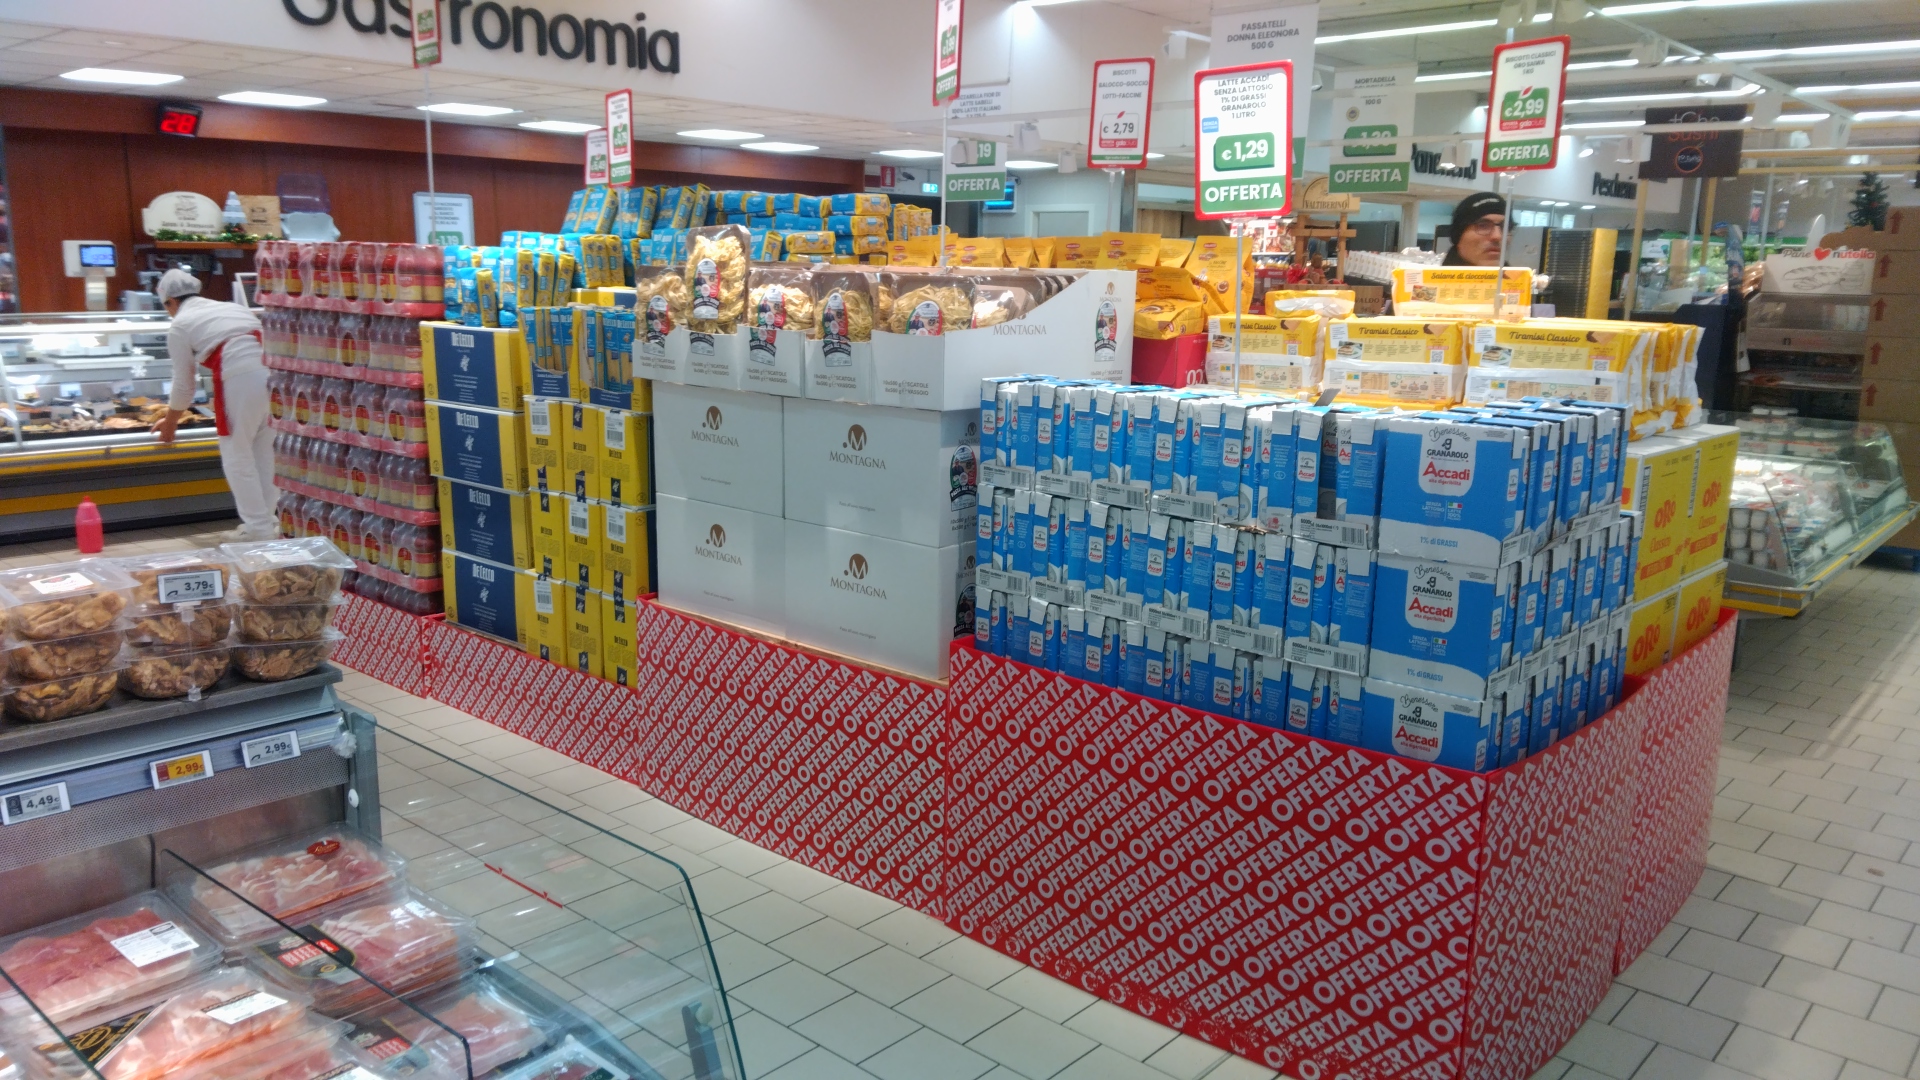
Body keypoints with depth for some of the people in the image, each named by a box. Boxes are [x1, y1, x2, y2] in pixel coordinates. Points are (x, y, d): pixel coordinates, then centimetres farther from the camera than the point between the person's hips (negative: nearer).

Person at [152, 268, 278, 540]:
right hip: (274, 371, 6)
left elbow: (184, 384, 15)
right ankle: (268, 522, 23)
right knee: (264, 451, 17)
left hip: (241, 380, -6)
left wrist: (170, 423, 31)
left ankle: (258, 528, 8)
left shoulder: (180, 325, 11)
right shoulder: (231, 307, 27)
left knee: (237, 456, 7)